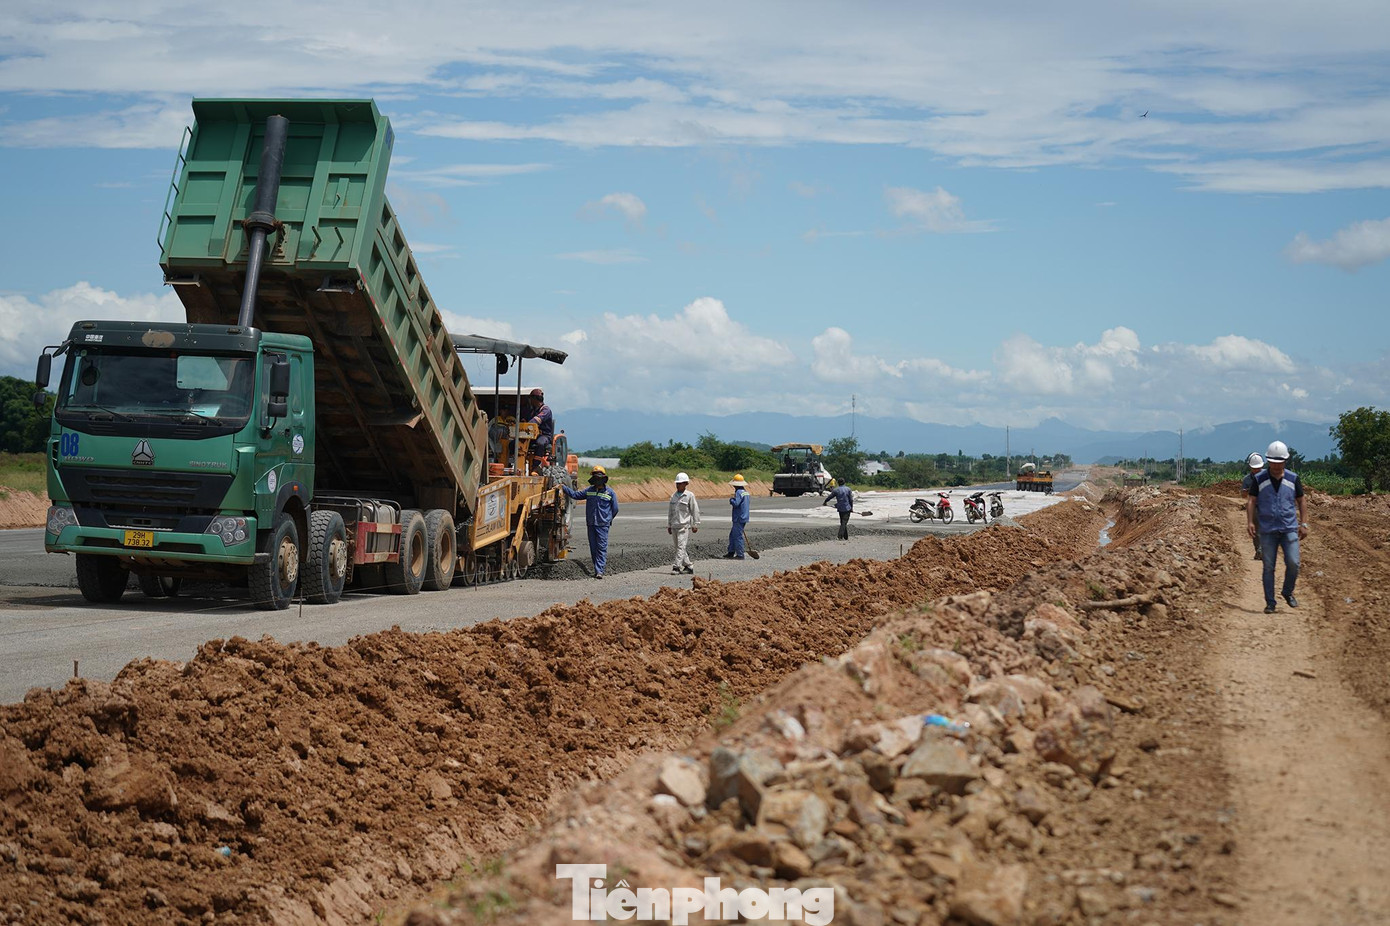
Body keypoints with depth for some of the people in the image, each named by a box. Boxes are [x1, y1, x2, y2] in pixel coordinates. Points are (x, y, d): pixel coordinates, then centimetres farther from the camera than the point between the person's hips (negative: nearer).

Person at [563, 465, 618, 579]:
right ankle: (597, 569, 14)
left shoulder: (610, 493, 1)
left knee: (601, 547, -9)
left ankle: (599, 571, -12)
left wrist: (607, 519, 9)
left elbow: (615, 509, 9)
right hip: (591, 524, 4)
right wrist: (563, 488, 10)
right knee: (593, 547, 6)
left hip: (603, 525, -4)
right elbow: (575, 494, 16)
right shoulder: (589, 491, 9)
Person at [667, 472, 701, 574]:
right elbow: (670, 511, 18)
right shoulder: (674, 496, 12)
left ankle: (677, 566, -15)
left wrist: (695, 525, -4)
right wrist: (669, 525, 17)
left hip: (684, 525, -6)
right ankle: (689, 565, 19)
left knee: (681, 546, -12)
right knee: (679, 547, 9)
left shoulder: (690, 495, -4)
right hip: (674, 525, 6)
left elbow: (695, 511, -3)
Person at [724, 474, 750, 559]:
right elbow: (749, 502, 23)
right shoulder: (746, 492, 12)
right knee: (732, 535, 16)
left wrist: (731, 500, -6)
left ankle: (740, 555, -2)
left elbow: (736, 503, -26)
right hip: (744, 517, 10)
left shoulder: (739, 492, -17)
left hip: (739, 519, -10)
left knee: (738, 536, -5)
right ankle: (731, 552, 20)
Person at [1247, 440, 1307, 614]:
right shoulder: (1260, 479, 1)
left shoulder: (1293, 479, 4)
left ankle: (1288, 592, 16)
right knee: (1268, 567, 1)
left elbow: (1300, 502, 10)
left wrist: (1303, 524, 4)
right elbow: (1251, 501, -1)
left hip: (1289, 529, 1)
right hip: (1267, 531, 0)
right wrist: (1250, 521, -14)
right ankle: (1270, 602, 8)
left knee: (1293, 563, -10)